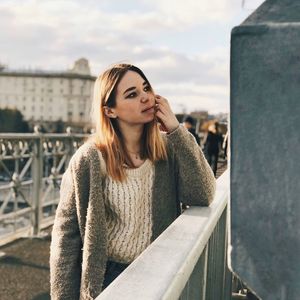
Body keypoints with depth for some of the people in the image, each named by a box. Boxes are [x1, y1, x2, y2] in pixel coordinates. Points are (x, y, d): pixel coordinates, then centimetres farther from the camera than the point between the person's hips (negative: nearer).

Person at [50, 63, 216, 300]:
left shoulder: (167, 148, -5)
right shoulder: (89, 161, -15)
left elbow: (203, 196, -16)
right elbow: (66, 236, -10)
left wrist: (176, 131, -19)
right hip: (108, 279, -3)